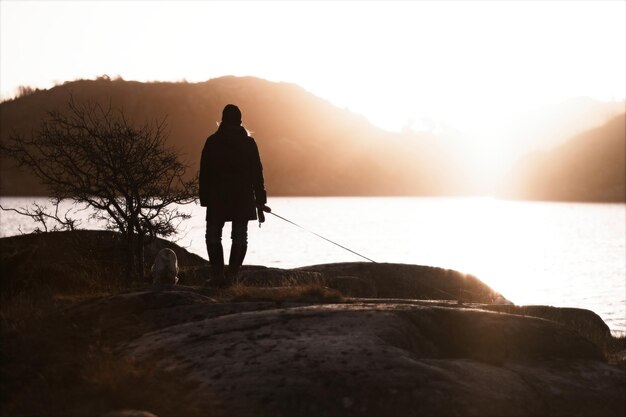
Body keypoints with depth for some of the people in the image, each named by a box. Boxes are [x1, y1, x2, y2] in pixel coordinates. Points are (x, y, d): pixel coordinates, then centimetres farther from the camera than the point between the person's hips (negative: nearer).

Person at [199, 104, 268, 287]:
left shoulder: (212, 142, -2)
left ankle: (218, 274, -5)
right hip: (243, 199, 1)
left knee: (213, 236, 7)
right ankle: (231, 275, -1)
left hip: (217, 198, -1)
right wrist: (260, 202, 6)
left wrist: (204, 199, 6)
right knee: (240, 237, 7)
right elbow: (257, 174, 1)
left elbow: (204, 173, -1)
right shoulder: (248, 143, 0)